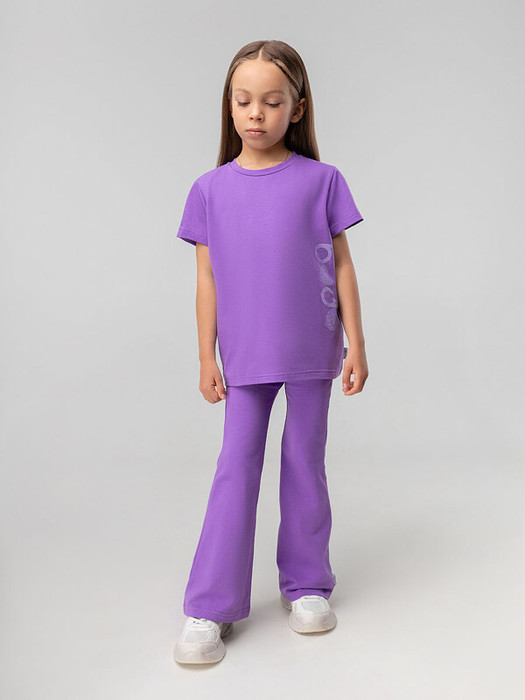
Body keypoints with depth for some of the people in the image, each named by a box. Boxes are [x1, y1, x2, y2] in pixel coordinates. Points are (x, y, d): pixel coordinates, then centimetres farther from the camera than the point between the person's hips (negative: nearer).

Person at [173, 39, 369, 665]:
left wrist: (355, 345, -1)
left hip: (311, 352, 0)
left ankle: (306, 585, 27)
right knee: (236, 468, 2)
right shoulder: (211, 189, 1)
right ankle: (208, 609, 10)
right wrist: (206, 358, 2)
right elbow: (207, 277, 3)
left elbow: (341, 266, 1)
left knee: (305, 462, 11)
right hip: (245, 356, 1)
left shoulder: (321, 180, -2)